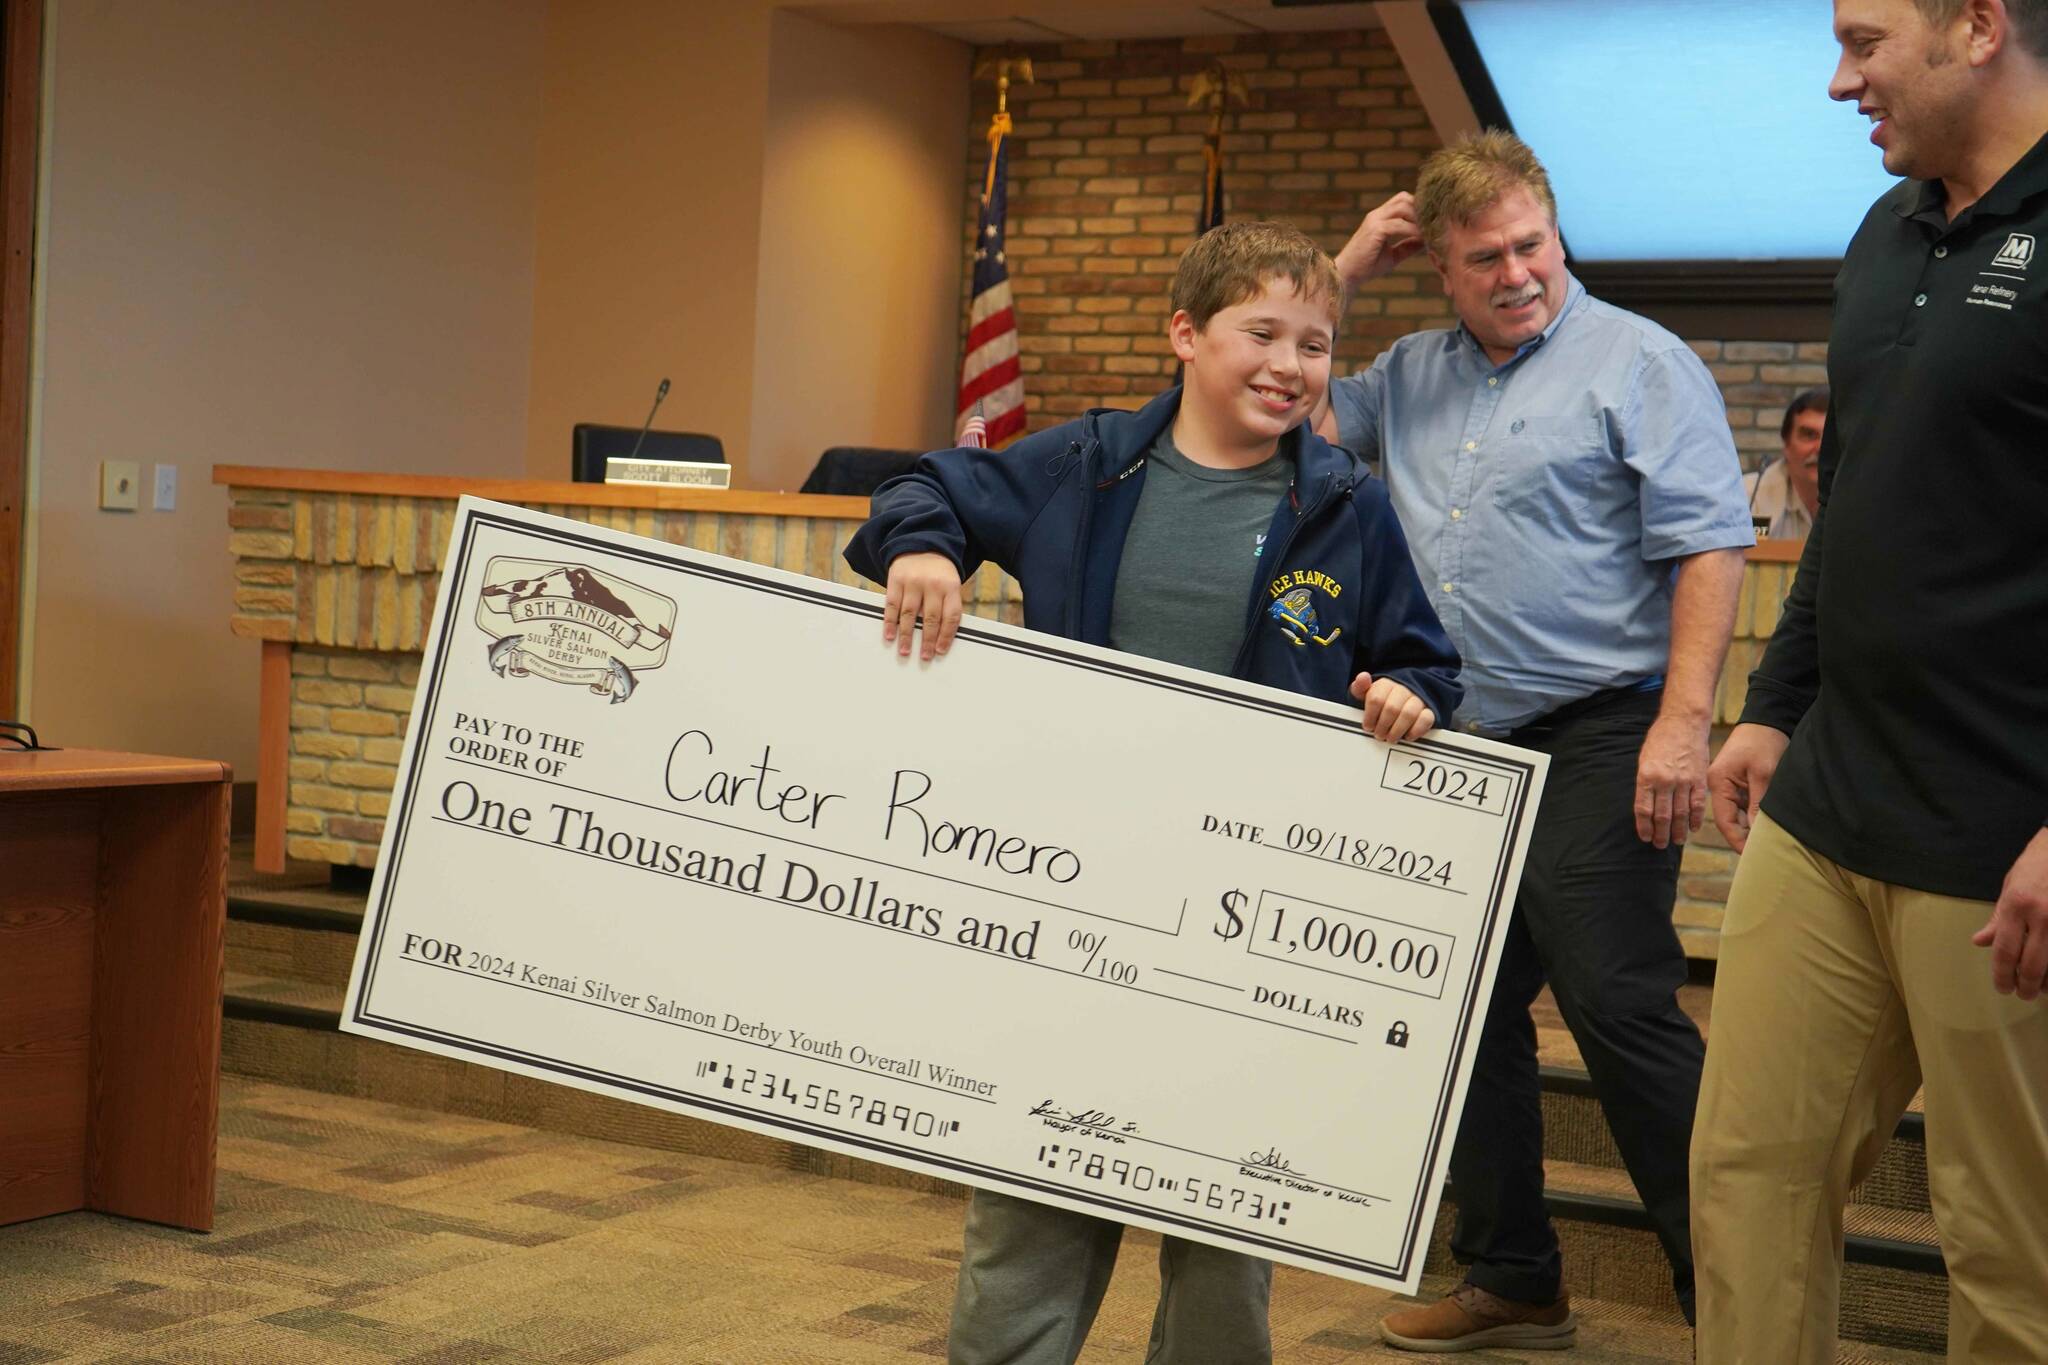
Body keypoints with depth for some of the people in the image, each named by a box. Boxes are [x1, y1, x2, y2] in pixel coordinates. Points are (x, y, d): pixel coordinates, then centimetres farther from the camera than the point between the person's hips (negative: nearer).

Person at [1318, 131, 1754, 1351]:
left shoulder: (1637, 361, -5)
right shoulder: (1414, 377, 15)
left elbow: (1711, 545, -12)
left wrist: (1684, 720, -21)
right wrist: (1345, 274, 9)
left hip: (1597, 737, -7)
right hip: (1461, 743, 8)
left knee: (1620, 1006, -11)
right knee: (1473, 1013, 12)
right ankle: (1513, 1280, 25)